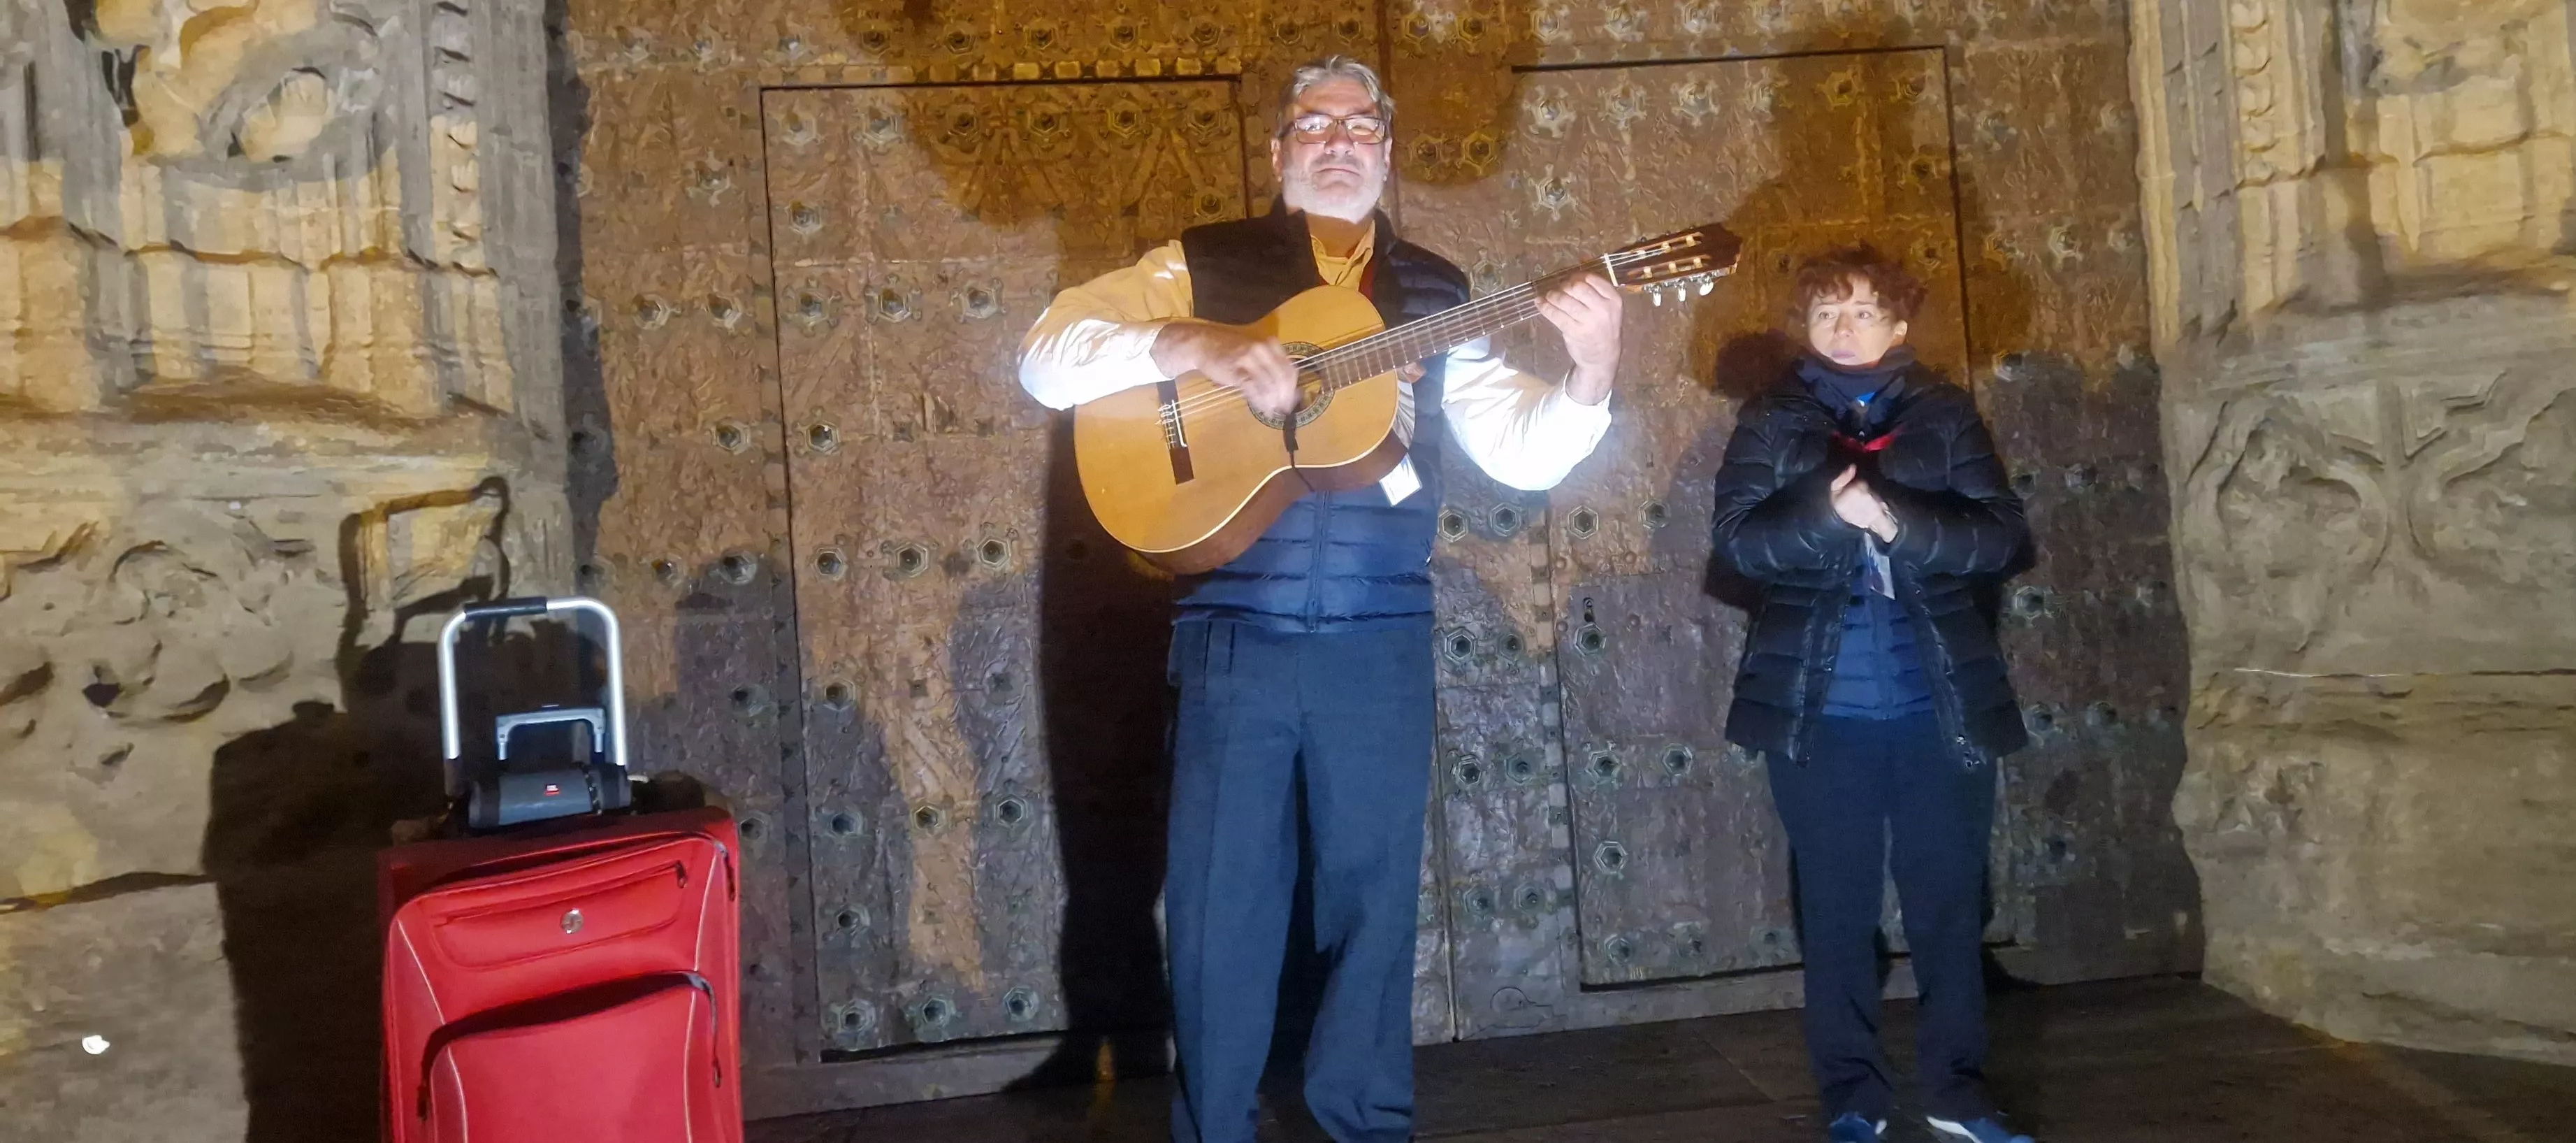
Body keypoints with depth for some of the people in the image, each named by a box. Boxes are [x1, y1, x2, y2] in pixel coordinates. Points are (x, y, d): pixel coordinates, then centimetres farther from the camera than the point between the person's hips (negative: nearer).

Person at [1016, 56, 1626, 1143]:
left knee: (1373, 891, 11)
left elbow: (1525, 451, 7)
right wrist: (1192, 344, -20)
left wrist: (1591, 373, -13)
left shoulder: (1432, 292, 11)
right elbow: (1046, 357, -6)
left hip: (1380, 642, 2)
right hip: (1233, 636, -2)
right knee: (1219, 901, 6)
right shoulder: (1202, 265, 4)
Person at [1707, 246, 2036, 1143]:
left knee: (1950, 900, 6)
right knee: (1837, 908, 5)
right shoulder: (1770, 421, 6)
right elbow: (1738, 540, -6)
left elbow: (2004, 535, -3)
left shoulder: (1945, 413, 7)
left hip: (1943, 702, 1)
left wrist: (1896, 520, -18)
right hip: (1819, 707, -1)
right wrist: (1828, 513, -23)